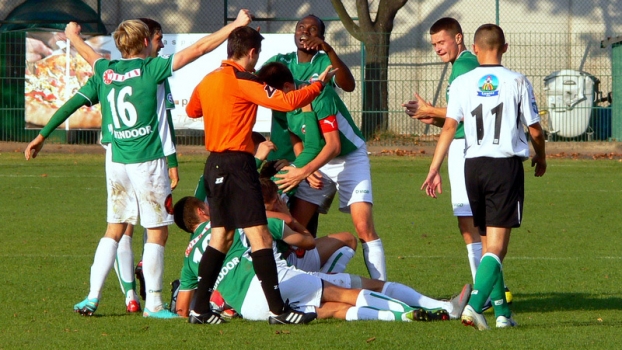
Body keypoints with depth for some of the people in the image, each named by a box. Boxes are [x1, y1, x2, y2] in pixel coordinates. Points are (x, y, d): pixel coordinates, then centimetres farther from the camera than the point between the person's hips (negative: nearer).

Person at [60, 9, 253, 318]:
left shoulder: (106, 71, 5)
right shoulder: (150, 69, -9)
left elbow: (88, 54, 29)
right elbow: (197, 49, -8)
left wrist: (73, 36, 51)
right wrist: (235, 26, 0)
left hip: (117, 163, 6)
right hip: (148, 162, -6)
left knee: (114, 230, 13)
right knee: (157, 232, 2)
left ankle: (92, 298, 7)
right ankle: (153, 304, 3)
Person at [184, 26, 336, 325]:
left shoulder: (208, 81, 11)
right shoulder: (241, 81, -13)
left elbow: (192, 110, 31)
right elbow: (287, 102, -18)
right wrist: (320, 84, -4)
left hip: (214, 165, 9)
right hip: (237, 164, -9)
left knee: (221, 236, 13)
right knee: (259, 235, -9)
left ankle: (200, 310, 12)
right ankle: (278, 309, -12)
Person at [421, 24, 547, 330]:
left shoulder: (462, 83, 2)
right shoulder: (517, 82, -2)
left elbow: (449, 126, -4)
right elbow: (535, 130, 2)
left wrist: (434, 169, -2)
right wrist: (541, 158, 21)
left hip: (473, 166, 3)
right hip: (507, 165, -3)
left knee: (489, 243, 15)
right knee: (497, 246, -6)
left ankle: (502, 311, 16)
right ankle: (474, 304, -23)